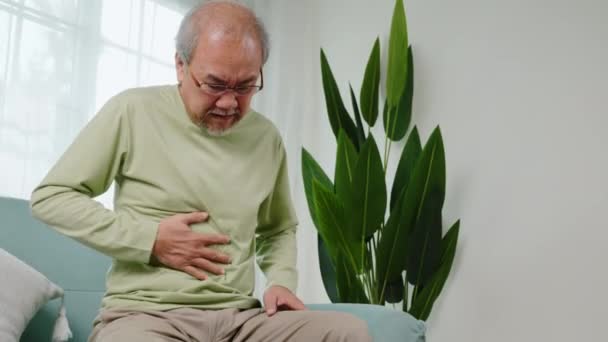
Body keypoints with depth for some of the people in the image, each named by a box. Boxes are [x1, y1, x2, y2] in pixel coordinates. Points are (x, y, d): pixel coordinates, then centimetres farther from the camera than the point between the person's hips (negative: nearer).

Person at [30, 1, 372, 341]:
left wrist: (282, 280, 5)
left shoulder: (267, 137, 11)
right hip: (144, 313, -3)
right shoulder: (133, 112, -2)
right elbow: (50, 197, 0)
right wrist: (149, 238, -8)